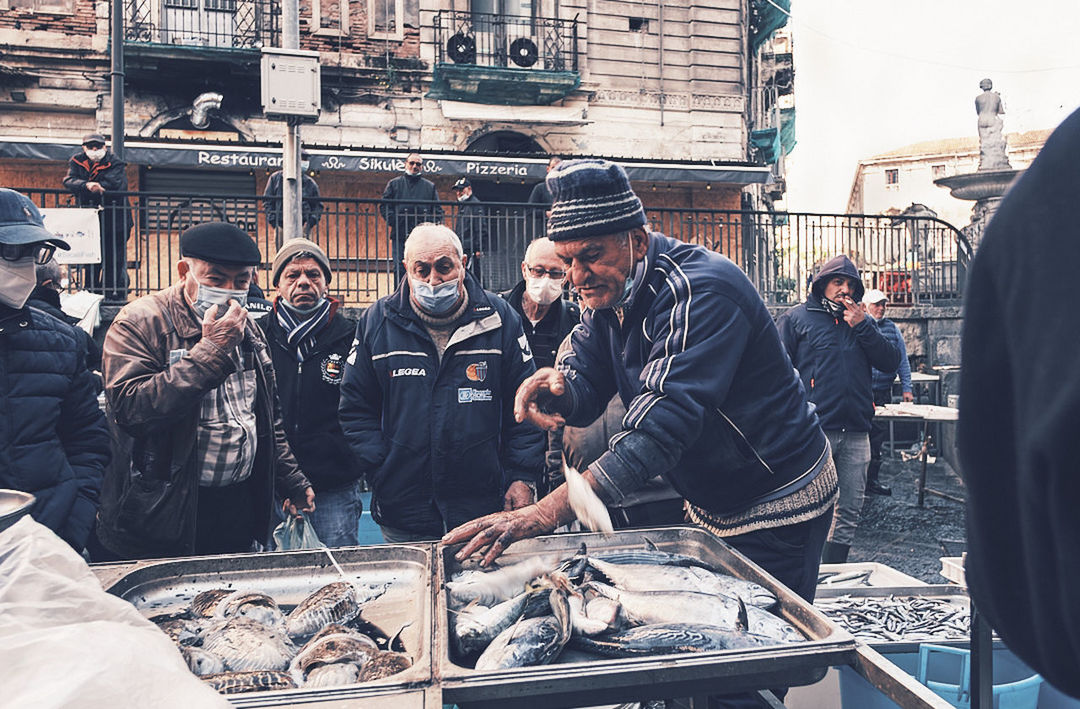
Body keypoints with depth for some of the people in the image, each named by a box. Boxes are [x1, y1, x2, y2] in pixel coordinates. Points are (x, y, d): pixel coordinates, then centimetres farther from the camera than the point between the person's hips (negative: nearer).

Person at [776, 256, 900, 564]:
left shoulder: (863, 323, 19)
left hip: (856, 433, 5)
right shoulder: (796, 318, 4)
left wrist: (862, 327, -3)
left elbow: (891, 363, 7)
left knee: (849, 512, 10)